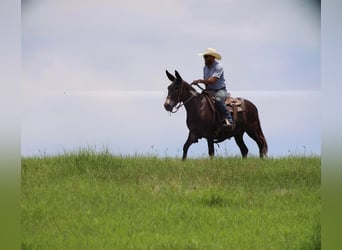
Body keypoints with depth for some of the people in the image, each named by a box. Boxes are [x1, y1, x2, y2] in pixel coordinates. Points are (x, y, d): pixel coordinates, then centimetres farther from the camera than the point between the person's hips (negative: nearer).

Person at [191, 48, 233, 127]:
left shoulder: (218, 67, -14)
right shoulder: (205, 68, 12)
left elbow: (212, 81, -24)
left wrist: (199, 81, -24)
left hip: (220, 90, -8)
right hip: (209, 91, 8)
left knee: (218, 100, -39)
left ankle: (228, 120, -37)